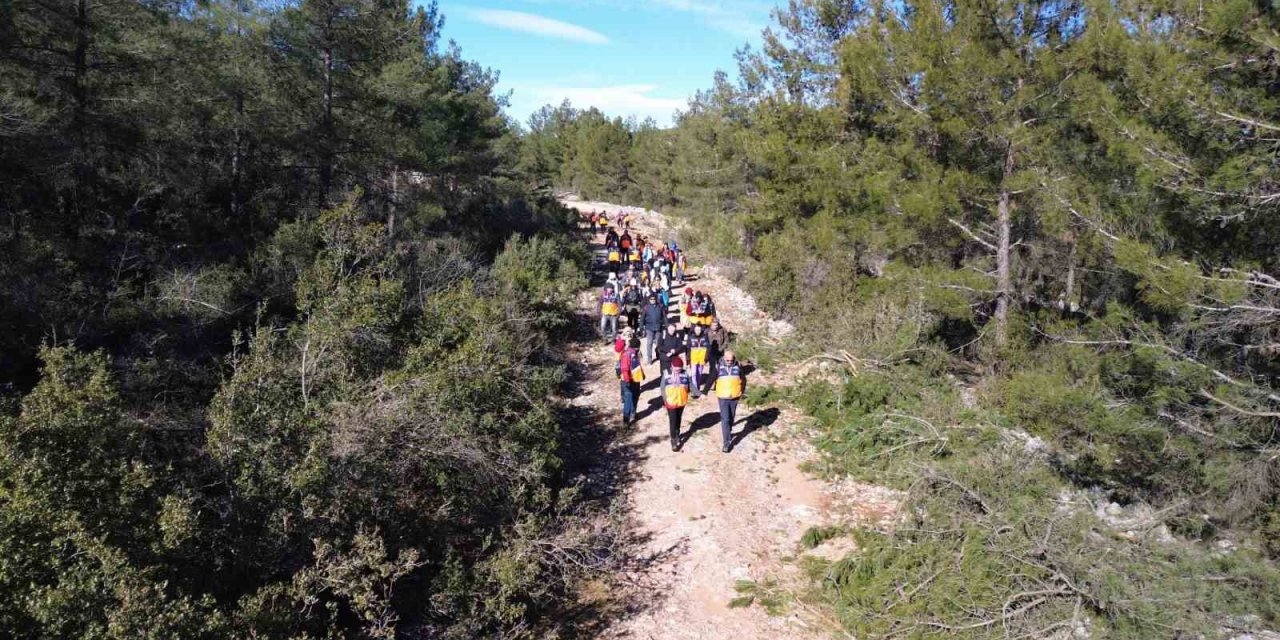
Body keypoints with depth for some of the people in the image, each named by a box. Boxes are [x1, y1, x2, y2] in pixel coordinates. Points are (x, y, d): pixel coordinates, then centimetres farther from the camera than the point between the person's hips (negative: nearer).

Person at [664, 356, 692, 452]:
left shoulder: (685, 374, -7)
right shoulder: (666, 375, -14)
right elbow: (663, 389, -8)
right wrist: (664, 400, -13)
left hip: (681, 402, 3)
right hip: (671, 402, -3)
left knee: (678, 420, 21)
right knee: (672, 421, -2)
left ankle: (677, 435, 40)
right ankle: (673, 440, 6)